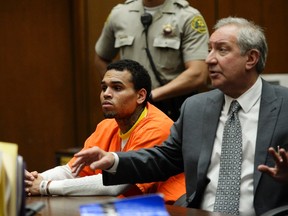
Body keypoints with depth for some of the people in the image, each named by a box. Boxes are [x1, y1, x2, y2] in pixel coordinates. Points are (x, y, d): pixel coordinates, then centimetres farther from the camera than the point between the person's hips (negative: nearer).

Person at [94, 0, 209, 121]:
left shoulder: (188, 17, -8)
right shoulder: (118, 14, 7)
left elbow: (198, 76, -18)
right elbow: (101, 59, 24)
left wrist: (151, 95, -25)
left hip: (174, 112, -4)